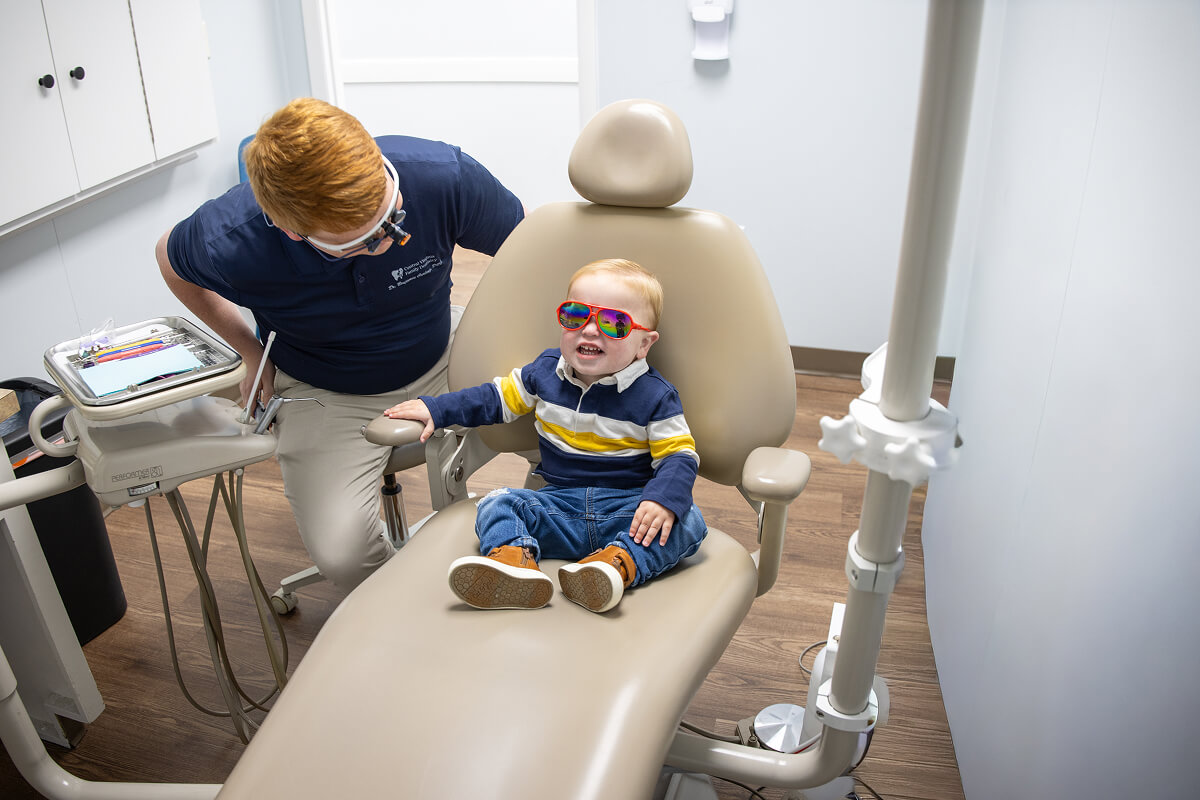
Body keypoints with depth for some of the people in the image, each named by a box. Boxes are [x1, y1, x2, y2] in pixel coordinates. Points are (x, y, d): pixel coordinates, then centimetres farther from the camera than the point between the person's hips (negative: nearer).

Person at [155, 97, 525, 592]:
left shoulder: (442, 175, -28)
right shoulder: (232, 243, -28)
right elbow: (172, 258, -1)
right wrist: (250, 349, 0)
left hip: (441, 355, 3)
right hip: (327, 393, -2)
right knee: (342, 555, -23)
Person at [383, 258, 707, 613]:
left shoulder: (654, 395, -7)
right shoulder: (545, 371, 5)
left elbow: (679, 455, -7)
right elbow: (497, 398, 18)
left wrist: (665, 498, -28)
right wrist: (436, 409, 13)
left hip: (626, 508, -3)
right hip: (559, 503, 3)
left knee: (687, 522, -27)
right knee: (497, 505, -18)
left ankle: (622, 562, -45)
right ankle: (515, 559, -45)